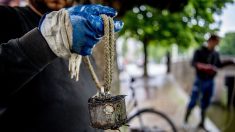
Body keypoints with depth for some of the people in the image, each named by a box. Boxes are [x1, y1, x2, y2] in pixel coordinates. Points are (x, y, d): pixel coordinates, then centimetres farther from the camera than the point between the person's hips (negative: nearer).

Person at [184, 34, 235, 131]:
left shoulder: (216, 54, 6)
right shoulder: (200, 51, -9)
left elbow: (219, 65, 20)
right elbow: (193, 63, -21)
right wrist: (204, 66, -37)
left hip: (210, 81, 5)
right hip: (200, 80, -5)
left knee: (205, 103, 12)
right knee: (193, 101, -2)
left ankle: (202, 123, 24)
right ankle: (185, 121, 13)